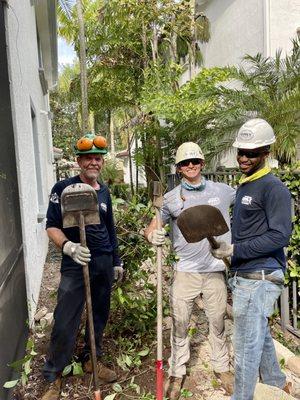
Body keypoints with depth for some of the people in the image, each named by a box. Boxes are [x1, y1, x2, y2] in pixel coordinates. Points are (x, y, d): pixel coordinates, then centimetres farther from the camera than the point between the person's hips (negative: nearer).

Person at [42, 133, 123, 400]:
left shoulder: (104, 192, 10)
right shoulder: (64, 188, -6)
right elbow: (52, 226, -8)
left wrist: (116, 262, 19)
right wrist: (68, 246, -27)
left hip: (104, 264, 5)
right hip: (75, 264, -5)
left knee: (99, 315, 15)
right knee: (65, 322, -2)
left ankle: (91, 359, 37)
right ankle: (53, 377, 18)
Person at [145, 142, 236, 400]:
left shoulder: (222, 191, 1)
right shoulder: (172, 198, 0)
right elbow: (152, 228, 2)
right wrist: (152, 235, -23)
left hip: (216, 269, 1)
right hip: (185, 271, 0)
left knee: (217, 322, 17)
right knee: (179, 324, 10)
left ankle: (222, 367, 39)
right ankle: (177, 372, 31)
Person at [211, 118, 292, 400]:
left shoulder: (273, 187, -13)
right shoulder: (243, 186, 14)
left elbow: (279, 236, -19)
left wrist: (235, 250, -21)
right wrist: (223, 241, 5)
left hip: (259, 278, -9)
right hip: (243, 276, 9)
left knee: (247, 345, 1)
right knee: (260, 336, 24)